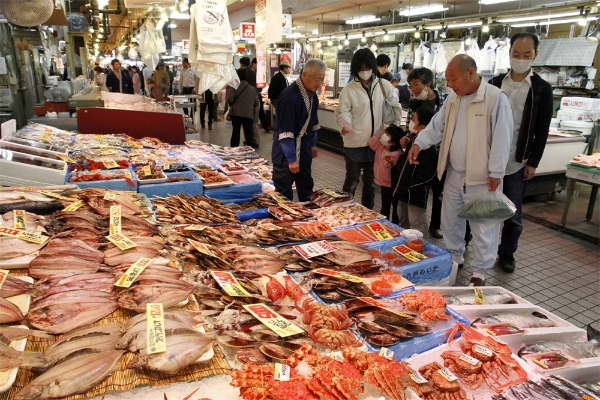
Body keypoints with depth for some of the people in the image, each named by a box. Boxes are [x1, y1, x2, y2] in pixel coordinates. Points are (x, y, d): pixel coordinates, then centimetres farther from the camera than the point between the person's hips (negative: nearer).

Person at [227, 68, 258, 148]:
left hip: (236, 112, -1)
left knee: (236, 131, 7)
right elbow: (256, 103, 3)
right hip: (248, 113, 1)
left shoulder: (234, 86, -4)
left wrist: (231, 105, 7)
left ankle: (234, 147, 11)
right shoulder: (252, 89, 4)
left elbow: (230, 99, -13)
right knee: (249, 132, 4)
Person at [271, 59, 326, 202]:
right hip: (287, 151, -8)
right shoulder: (290, 95, -23)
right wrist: (292, 158, -23)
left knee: (306, 189, 17)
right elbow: (285, 131, -25)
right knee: (284, 194, 2)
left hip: (304, 149, 8)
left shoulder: (312, 94, 4)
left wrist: (313, 144, 19)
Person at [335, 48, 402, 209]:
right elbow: (342, 111, -9)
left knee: (370, 181, 16)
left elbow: (396, 108, 10)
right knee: (351, 181, 6)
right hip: (355, 143, -3)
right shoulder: (349, 89, -5)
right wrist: (345, 124, -30)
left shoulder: (384, 85, 2)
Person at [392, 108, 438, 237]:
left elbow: (426, 174, -24)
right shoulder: (412, 141, 9)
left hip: (415, 194, -10)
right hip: (403, 192, 10)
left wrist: (410, 185, -20)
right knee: (403, 221, 25)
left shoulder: (429, 149, -22)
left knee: (417, 223, -1)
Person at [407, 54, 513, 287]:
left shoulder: (496, 98, -13)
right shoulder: (453, 99, 8)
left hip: (481, 178, -7)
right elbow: (437, 126, 12)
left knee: (483, 227, 2)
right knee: (450, 220, 18)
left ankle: (480, 273, 16)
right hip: (454, 174, 7)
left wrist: (495, 173, -15)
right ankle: (454, 257, 37)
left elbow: (501, 139, -15)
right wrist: (419, 143, -5)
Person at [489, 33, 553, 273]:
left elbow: (542, 131, -1)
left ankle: (506, 254, 24)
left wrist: (533, 162, -6)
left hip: (517, 163, -2)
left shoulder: (542, 89, -1)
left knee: (513, 214, 7)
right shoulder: (496, 83, 4)